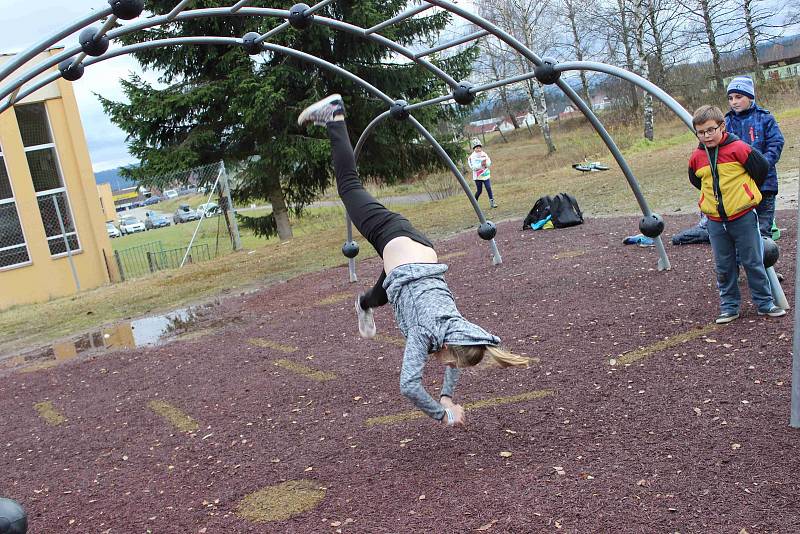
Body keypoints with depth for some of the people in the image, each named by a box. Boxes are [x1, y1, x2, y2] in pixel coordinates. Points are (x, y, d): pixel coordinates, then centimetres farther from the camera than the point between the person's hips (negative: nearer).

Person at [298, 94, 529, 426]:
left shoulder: (457, 327, -15)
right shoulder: (425, 331, -30)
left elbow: (454, 362, 8)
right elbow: (409, 386, -34)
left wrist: (446, 397, 3)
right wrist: (442, 413, -23)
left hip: (418, 249, 4)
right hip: (394, 239, -4)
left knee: (383, 294, 30)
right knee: (349, 185, 11)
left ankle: (364, 304, 66)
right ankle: (334, 116, 21)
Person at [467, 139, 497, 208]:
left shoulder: (484, 154, 3)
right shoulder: (472, 157, -9)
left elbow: (489, 163, -2)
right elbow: (473, 167, -17)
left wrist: (485, 163, -23)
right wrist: (481, 164, -28)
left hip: (486, 175, 3)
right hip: (478, 176, -3)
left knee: (489, 188, -6)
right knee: (479, 191, 3)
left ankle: (492, 202, 0)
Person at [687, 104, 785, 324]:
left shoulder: (738, 148, -13)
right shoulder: (697, 157, 0)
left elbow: (762, 168, -3)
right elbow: (695, 180, 19)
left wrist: (744, 191, 9)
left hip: (743, 217, -3)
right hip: (715, 221, 4)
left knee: (753, 262, 6)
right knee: (724, 266, 10)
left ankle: (765, 303, 18)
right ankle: (729, 306, 20)